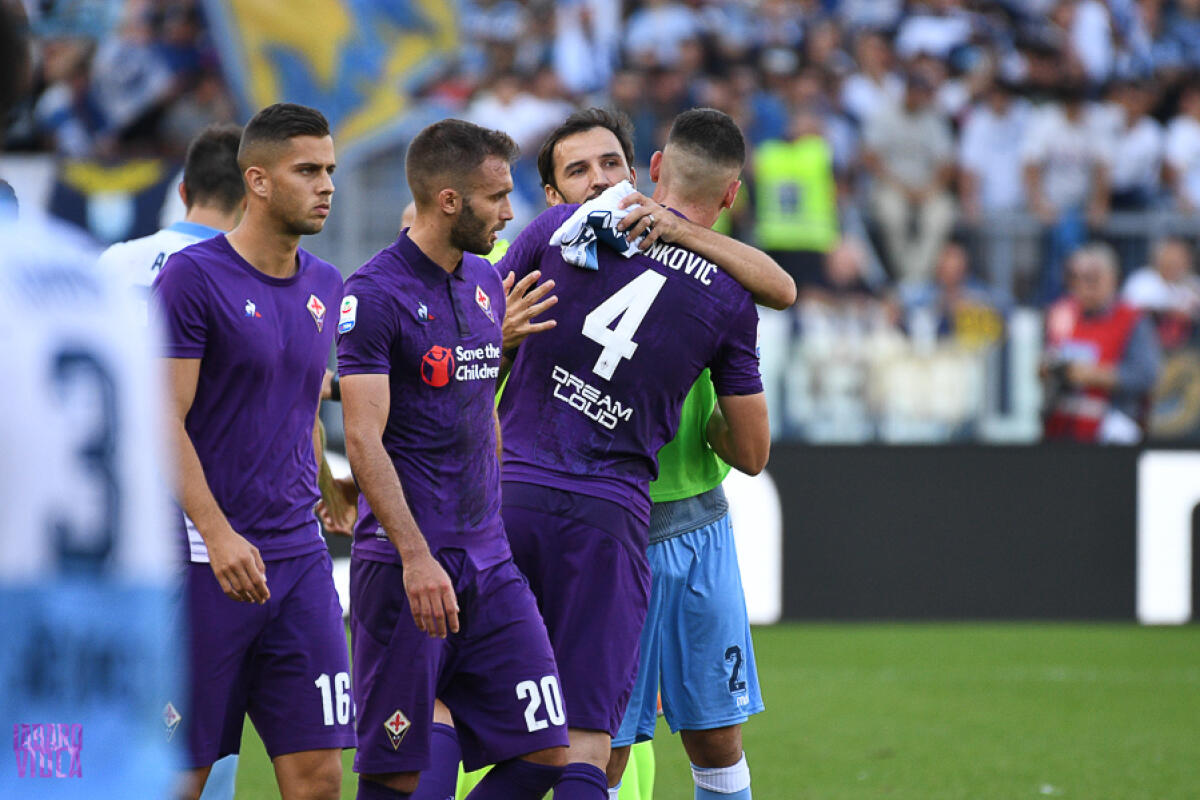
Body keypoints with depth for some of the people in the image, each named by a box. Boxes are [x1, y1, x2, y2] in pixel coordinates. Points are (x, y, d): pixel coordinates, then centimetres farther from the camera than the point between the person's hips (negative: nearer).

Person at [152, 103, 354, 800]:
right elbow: (164, 422, -13)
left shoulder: (325, 287, 12)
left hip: (300, 559, 6)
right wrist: (219, 535, -21)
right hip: (207, 560, -6)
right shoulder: (193, 276, -8)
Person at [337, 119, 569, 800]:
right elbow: (364, 440, -16)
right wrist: (416, 556, -23)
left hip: (490, 565, 7)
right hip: (405, 569, -7)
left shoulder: (486, 283, 14)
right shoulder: (375, 295, -10)